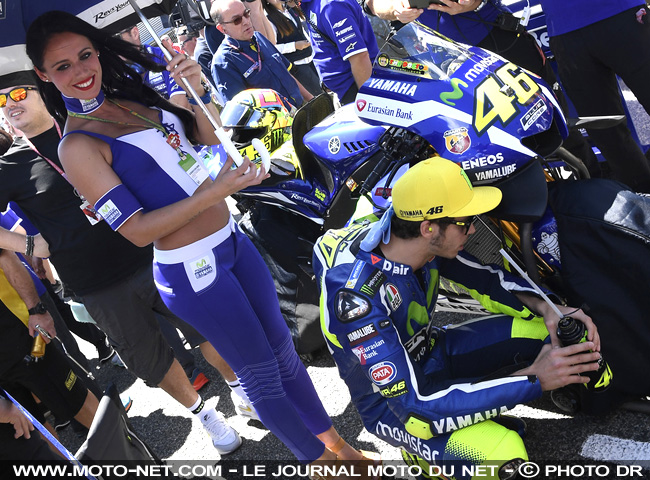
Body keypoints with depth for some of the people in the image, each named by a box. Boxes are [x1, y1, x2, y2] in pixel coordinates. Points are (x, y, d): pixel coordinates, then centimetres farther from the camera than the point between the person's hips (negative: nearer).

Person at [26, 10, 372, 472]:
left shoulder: (131, 98, 6)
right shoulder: (77, 146, -13)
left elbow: (210, 137, 12)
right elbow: (138, 230, -17)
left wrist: (196, 91, -6)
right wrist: (212, 193, -23)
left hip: (232, 239, 7)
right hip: (193, 270, -7)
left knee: (283, 350, 18)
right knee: (262, 374, 8)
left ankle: (333, 441, 38)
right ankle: (318, 458, 32)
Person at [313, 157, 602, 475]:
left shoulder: (425, 242, -15)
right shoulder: (355, 294, -36)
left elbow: (486, 279, 1)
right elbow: (413, 404, -38)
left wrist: (545, 308, -20)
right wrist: (534, 380, -38)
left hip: (431, 352, 7)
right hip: (391, 402, -7)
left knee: (555, 331, -4)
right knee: (500, 453, -33)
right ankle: (425, 451, -2)